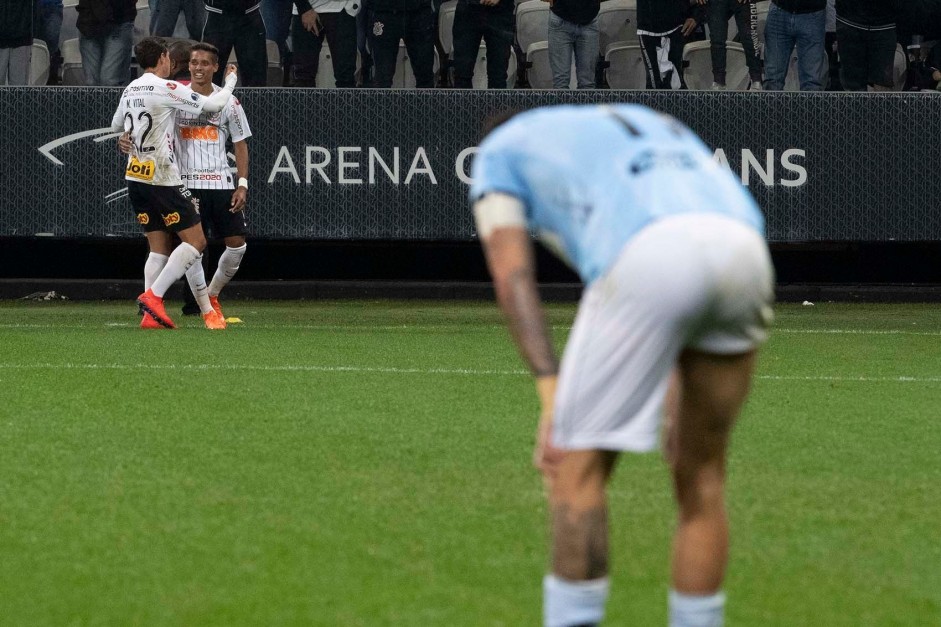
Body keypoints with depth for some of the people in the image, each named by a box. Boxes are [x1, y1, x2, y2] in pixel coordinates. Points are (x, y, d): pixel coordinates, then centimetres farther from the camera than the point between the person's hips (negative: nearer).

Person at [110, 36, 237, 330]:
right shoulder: (166, 88, -12)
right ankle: (153, 295, -12)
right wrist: (230, 81, 6)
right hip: (163, 180, -8)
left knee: (159, 248, 10)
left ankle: (151, 315, 1)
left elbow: (116, 125, 26)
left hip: (135, 177, 8)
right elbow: (212, 105, -11)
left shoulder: (130, 90, 10)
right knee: (196, 241, -2)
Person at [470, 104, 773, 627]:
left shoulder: (499, 151, 28)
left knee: (577, 466, 5)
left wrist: (551, 397, 2)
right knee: (701, 475, 17)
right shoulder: (648, 122, 44)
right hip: (746, 248, 5)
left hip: (651, 259, -5)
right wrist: (678, 405, 33)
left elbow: (513, 278, 12)